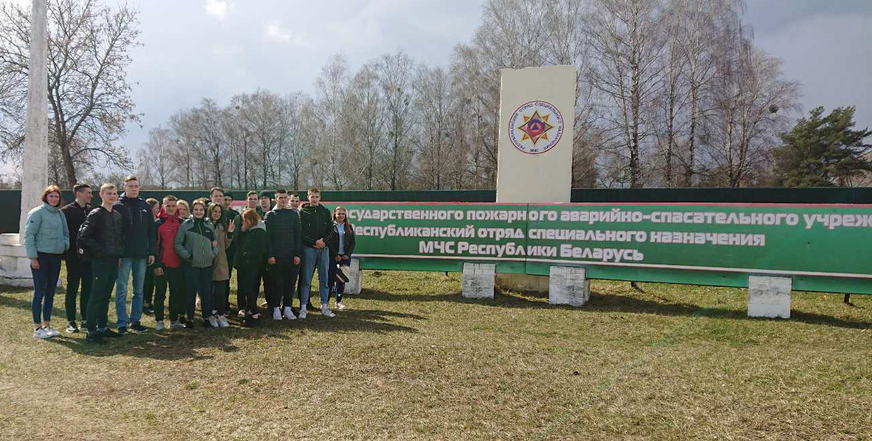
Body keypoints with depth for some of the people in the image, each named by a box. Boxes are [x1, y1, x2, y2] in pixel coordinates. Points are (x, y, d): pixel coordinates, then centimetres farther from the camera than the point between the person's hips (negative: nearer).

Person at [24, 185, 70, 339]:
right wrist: (33, 257, -14)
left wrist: (65, 244, 1)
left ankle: (46, 325, 21)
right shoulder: (37, 213, -8)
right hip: (41, 257, -6)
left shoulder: (60, 213, 11)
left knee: (50, 292, 12)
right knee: (40, 292, -2)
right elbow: (28, 235, -11)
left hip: (56, 257, 6)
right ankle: (37, 328, 6)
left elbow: (65, 233, 21)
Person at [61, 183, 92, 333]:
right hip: (74, 257, -4)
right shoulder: (66, 211, -5)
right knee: (72, 289, 4)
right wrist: (66, 253, -10)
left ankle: (86, 320, 15)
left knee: (88, 288, 7)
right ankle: (71, 321, 10)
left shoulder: (92, 210, 9)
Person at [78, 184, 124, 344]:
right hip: (100, 260, -7)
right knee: (96, 296, -5)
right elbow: (84, 236, -12)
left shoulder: (118, 216, 14)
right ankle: (91, 331, -1)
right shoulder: (96, 214, -7)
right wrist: (100, 249, -13)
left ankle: (103, 327, 21)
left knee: (106, 296, 13)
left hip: (114, 260, 7)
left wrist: (119, 253, 10)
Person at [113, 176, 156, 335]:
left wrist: (152, 252, 4)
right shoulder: (118, 206, -2)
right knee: (122, 290, 2)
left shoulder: (146, 207, 10)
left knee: (139, 290, 10)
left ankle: (135, 321, 19)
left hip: (142, 255, 4)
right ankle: (122, 323, 8)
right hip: (124, 255, -4)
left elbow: (151, 231, 11)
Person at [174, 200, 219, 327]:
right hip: (191, 264, -3)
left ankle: (207, 318, 17)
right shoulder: (185, 225, -2)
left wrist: (214, 253, 3)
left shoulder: (209, 225, 9)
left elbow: (215, 241, 18)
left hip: (207, 264, 3)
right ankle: (190, 318, 12)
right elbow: (177, 243, -2)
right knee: (191, 292, 1)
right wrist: (187, 255, -12)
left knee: (207, 292, 7)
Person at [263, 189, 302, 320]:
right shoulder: (270, 215, 4)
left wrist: (297, 254, -2)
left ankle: (287, 308, 13)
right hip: (276, 256, -2)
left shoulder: (294, 214, 9)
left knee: (291, 282, 4)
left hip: (292, 255, 2)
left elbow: (297, 235, 6)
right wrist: (270, 255, -9)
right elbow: (267, 236, 0)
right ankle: (276, 308, 10)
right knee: (277, 283, 0)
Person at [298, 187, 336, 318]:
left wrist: (323, 241, -9)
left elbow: (331, 230, 8)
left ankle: (324, 307, 13)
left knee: (324, 279, 6)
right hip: (309, 248, -3)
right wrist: (314, 242, -13)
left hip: (324, 248, 3)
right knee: (306, 279, -2)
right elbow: (301, 232, -5)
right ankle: (303, 308, 1)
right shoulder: (303, 212, 2)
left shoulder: (326, 212, 11)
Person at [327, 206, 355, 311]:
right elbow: (328, 242, -6)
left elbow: (353, 242, 9)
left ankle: (339, 301, 13)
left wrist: (347, 254, -3)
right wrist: (336, 255, -12)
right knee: (330, 279, -5)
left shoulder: (349, 227, 12)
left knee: (341, 279, 6)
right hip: (333, 256, -4)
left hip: (345, 256, 4)